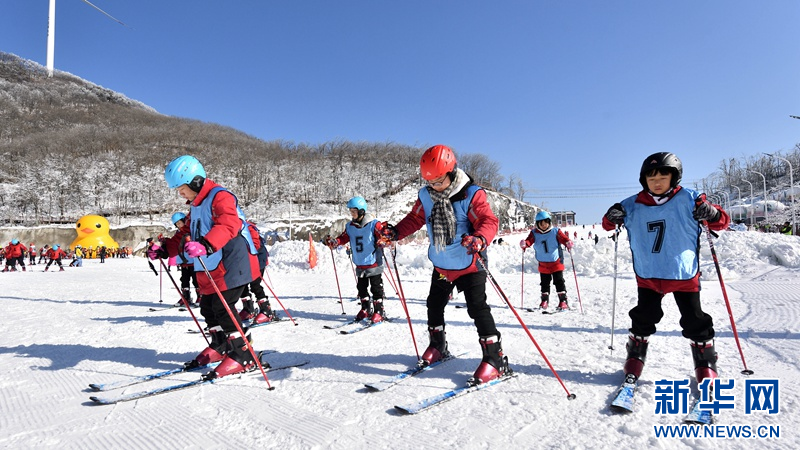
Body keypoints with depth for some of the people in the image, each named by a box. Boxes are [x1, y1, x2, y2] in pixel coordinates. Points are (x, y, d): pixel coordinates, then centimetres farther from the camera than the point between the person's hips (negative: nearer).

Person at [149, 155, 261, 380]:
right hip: (210, 268, 10)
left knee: (223, 308, -11)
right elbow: (186, 233, 27)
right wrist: (164, 249, 15)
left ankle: (243, 355, -1)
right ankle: (220, 346, 33)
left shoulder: (220, 197, -14)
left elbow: (228, 226, -32)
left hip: (231, 264, -10)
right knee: (208, 307, 15)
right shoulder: (195, 205, 18)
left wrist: (205, 245, -46)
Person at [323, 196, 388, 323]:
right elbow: (343, 238, 9)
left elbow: (383, 235, -16)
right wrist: (333, 242, -8)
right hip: (360, 265, 6)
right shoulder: (350, 226, 6)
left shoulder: (373, 224, -12)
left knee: (376, 288, 2)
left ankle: (379, 311, 12)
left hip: (374, 263, -6)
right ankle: (366, 309, 30)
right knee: (361, 287, 16)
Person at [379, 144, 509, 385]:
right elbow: (415, 219, 7)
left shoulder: (471, 194, -20)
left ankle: (495, 359, 2)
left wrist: (480, 239, -49)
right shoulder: (426, 196, -4)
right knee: (434, 305, 18)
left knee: (477, 308, -10)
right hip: (441, 265, 7)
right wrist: (395, 232, -9)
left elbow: (489, 221, -27)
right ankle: (438, 347, 41)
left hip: (469, 265, -6)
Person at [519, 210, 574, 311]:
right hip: (543, 263, 3)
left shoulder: (555, 231, -9)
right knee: (544, 283, 13)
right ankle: (545, 301, 26)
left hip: (556, 262, -3)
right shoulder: (534, 233, -5)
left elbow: (563, 238, -20)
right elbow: (529, 240, -17)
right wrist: (524, 244, -40)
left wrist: (568, 243, -42)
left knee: (559, 281, -4)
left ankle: (563, 301, 2)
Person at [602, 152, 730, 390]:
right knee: (642, 320, 12)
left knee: (695, 322, 9)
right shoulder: (633, 205, 0)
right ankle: (635, 360, 27)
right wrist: (612, 218, -16)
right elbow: (609, 225, 7)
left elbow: (722, 221, -4)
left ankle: (705, 365, 28)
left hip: (684, 274, -2)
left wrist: (712, 214, -26)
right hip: (648, 275, 2)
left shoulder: (688, 199, -6)